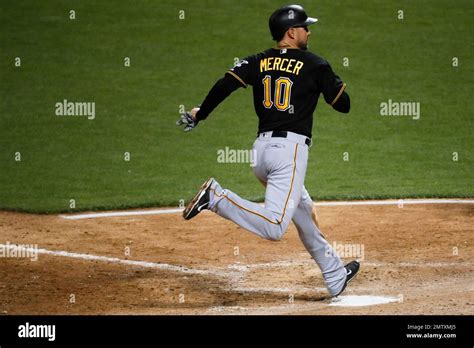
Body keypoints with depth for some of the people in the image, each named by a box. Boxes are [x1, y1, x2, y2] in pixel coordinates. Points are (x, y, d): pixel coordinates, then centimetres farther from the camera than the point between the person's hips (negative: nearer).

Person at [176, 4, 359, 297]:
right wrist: (337, 83, 24)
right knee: (274, 227, -19)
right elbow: (344, 105, 5)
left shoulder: (258, 62, 9)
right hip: (291, 147, -8)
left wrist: (200, 114, 8)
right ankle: (217, 196, -29)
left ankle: (336, 278, 31)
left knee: (304, 212, 23)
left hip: (261, 149, 8)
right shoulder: (315, 65, -1)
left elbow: (224, 86, -4)